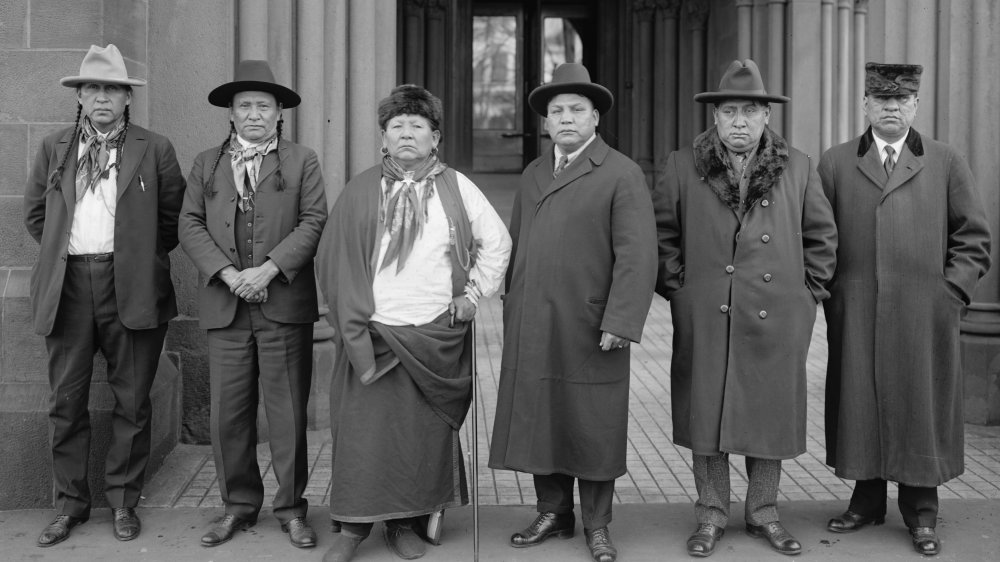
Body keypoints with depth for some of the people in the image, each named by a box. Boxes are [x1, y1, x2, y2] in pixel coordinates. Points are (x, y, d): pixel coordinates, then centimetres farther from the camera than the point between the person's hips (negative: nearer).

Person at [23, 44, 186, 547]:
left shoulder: (154, 149, 4)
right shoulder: (54, 148, 11)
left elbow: (173, 216, 8)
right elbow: (34, 212, 19)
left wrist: (143, 257, 6)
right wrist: (61, 253, 12)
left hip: (131, 287, -2)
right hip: (68, 284, 2)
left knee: (131, 400, 4)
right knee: (66, 401, 6)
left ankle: (124, 502, 16)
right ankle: (70, 503, 17)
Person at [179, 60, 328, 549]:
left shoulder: (302, 161, 9)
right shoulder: (206, 164, 15)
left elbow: (313, 222, -1)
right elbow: (190, 225, 6)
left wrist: (270, 268, -14)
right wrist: (228, 274, -9)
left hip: (284, 304, -2)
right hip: (224, 305, 2)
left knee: (287, 411, 1)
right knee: (228, 412, 4)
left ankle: (291, 507, 13)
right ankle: (239, 505, 18)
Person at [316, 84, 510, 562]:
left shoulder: (456, 188, 5)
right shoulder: (360, 192, 4)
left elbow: (497, 243, 12)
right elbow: (335, 262, 3)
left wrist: (474, 293, 5)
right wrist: (355, 322, -5)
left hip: (435, 337, 1)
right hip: (374, 335, -1)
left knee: (424, 432, 5)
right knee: (363, 429, -1)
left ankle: (408, 523, 19)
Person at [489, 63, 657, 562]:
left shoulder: (622, 174, -4)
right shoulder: (533, 174, 15)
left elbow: (637, 255, -12)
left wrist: (621, 324, -18)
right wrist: (512, 310, 11)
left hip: (590, 329, -5)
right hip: (530, 330, 5)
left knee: (593, 428, 4)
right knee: (539, 422, 10)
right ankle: (553, 514, 25)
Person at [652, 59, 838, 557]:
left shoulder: (798, 169, 5)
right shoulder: (682, 167, 2)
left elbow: (822, 236, 13)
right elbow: (660, 233, 8)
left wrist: (807, 291, 6)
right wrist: (676, 286, 1)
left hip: (776, 322, 1)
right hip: (704, 321, -1)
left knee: (771, 419, 9)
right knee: (705, 418, 5)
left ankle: (764, 514, 25)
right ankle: (711, 516, 19)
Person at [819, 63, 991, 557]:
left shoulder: (946, 163, 8)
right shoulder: (835, 163, 9)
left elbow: (973, 236, 7)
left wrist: (951, 291, -2)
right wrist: (831, 291, 0)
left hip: (924, 315, 0)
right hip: (855, 315, 1)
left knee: (920, 408, 4)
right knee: (860, 405, 5)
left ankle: (921, 514, 17)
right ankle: (867, 500, 21)